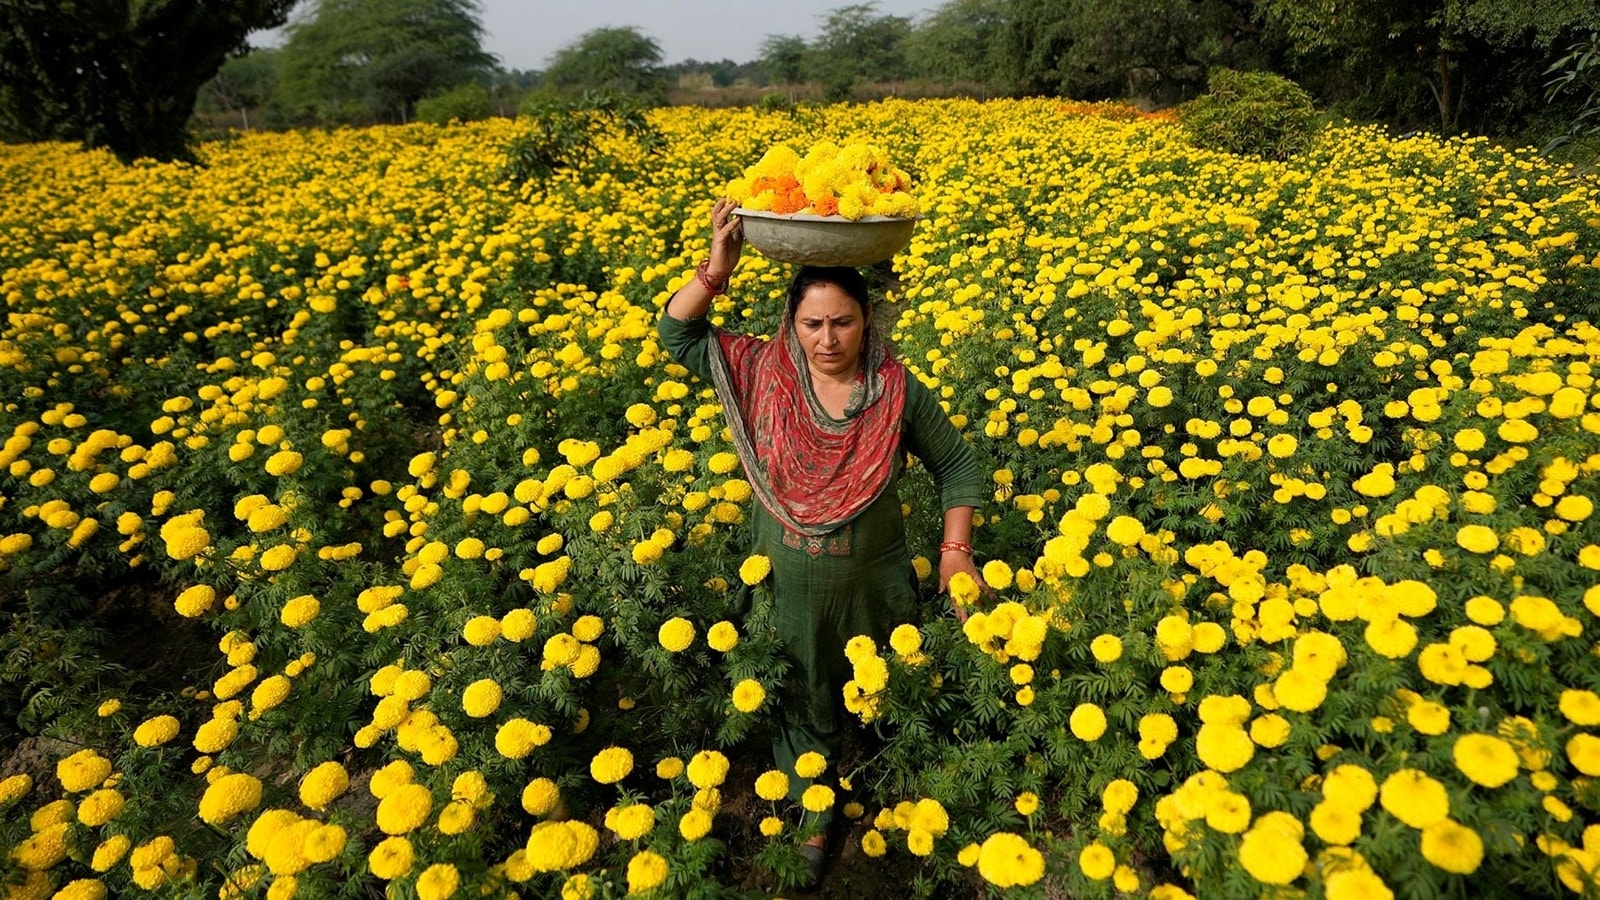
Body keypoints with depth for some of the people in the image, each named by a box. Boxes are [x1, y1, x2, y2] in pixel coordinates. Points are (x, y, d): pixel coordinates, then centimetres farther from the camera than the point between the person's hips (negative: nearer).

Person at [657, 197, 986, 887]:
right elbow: (677, 334, -8)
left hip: (875, 587, 0)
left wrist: (955, 550, -11)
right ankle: (811, 822, 48)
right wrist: (717, 268, -22)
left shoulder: (899, 390, -14)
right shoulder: (763, 374, -13)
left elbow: (957, 467, -2)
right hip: (791, 589, 0)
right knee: (804, 709, 22)